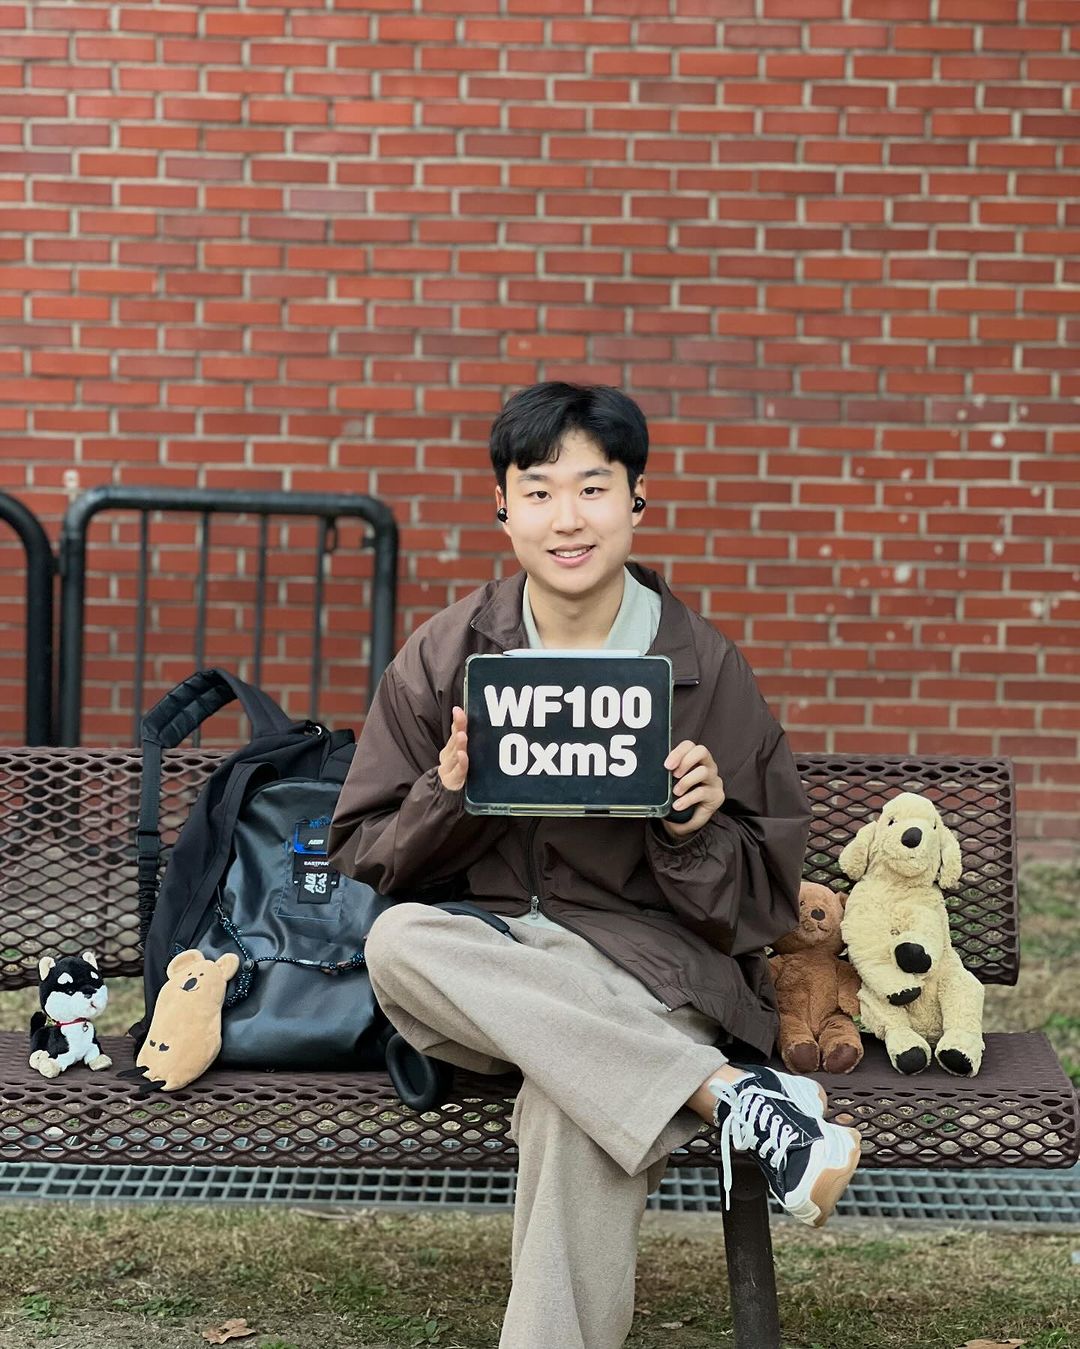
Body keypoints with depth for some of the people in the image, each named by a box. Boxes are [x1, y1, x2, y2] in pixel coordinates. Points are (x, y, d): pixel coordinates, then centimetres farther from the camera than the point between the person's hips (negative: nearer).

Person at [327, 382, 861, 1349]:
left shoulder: (706, 668, 2)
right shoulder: (443, 660, 6)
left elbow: (764, 904, 5)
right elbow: (361, 860, 8)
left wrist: (696, 832, -16)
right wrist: (450, 794, -12)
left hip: (648, 963, -3)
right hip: (483, 961, 3)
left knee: (573, 1105, -37)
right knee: (397, 941, -33)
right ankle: (732, 1093, -33)